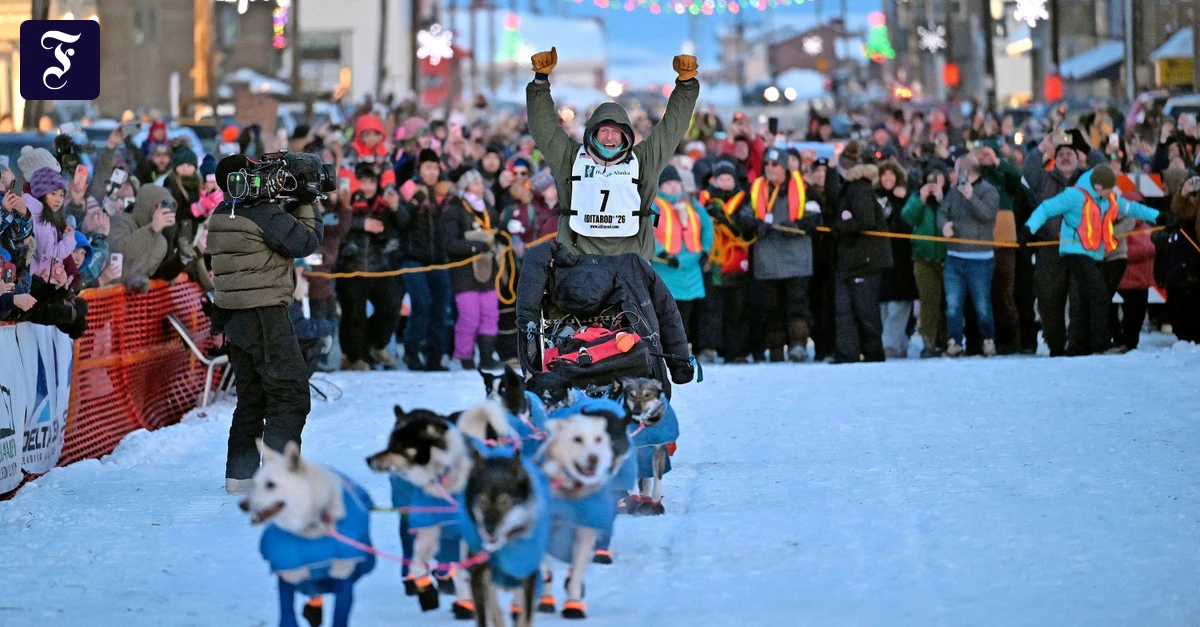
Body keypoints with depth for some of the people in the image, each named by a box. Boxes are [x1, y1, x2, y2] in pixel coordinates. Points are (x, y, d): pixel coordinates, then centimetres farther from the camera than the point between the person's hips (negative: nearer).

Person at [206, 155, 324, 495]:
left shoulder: (220, 217, 10)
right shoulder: (264, 215, -16)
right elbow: (306, 242, -10)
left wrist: (290, 206, 8)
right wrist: (304, 205, 0)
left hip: (233, 318, 8)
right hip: (265, 316, -8)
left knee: (251, 398, 17)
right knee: (290, 395, -3)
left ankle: (239, 475, 17)